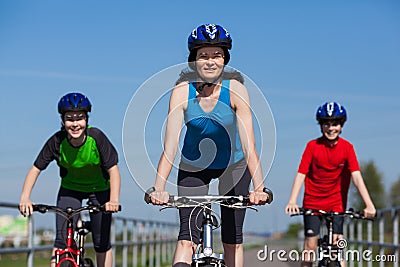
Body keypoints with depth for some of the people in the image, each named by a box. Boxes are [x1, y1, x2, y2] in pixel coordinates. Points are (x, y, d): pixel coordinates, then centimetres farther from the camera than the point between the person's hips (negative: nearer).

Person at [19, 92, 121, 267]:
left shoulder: (96, 137, -27)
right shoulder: (57, 141, -24)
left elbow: (113, 170, -27)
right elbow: (36, 169, -18)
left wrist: (114, 199, -42)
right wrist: (25, 198, -31)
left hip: (99, 189, -1)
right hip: (70, 188, 1)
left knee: (101, 243, 0)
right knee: (62, 240, -11)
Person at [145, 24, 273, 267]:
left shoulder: (235, 89, -25)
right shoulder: (182, 92, -23)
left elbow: (249, 145, -31)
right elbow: (170, 146, -29)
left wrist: (259, 188, -43)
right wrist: (158, 188, -42)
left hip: (233, 165, 0)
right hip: (194, 165, 0)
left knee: (233, 239, 3)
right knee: (187, 237, -13)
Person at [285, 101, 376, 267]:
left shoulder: (347, 148, -7)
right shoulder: (312, 146, -9)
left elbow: (356, 176, -14)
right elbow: (301, 174, -14)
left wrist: (369, 204, -25)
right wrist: (292, 201, -28)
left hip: (336, 203, 1)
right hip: (312, 202, -1)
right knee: (310, 246, -4)